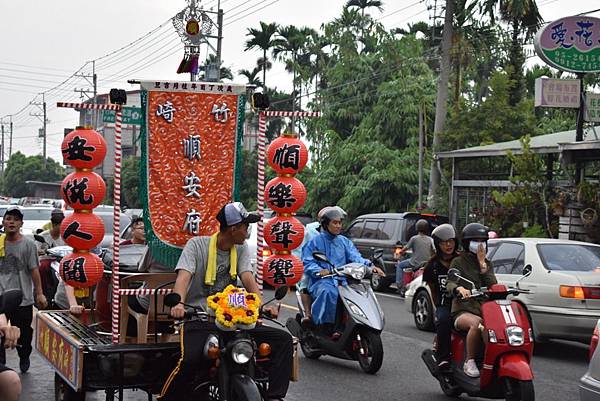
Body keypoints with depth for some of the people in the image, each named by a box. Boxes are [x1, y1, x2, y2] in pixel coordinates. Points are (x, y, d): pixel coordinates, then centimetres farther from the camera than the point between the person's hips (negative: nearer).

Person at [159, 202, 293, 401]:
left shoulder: (241, 248, 13)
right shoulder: (197, 245, -2)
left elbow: (248, 278, -1)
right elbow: (183, 277, -16)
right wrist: (178, 304, -38)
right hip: (198, 319, -5)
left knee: (283, 340, -10)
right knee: (189, 359, -36)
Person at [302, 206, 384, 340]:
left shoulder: (344, 241, 23)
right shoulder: (315, 241, 8)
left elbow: (355, 257, 8)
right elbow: (306, 262, -3)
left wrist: (369, 265, -12)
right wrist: (319, 271, -23)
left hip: (342, 280, 4)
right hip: (321, 281, -4)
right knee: (328, 292, -39)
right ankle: (330, 327, -35)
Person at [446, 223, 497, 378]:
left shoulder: (487, 264, 22)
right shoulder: (458, 262, 9)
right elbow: (450, 284, -8)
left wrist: (482, 264, 0)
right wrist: (459, 288, -32)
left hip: (485, 310, 4)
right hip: (463, 311, -4)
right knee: (476, 323, -39)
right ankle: (469, 362, -27)